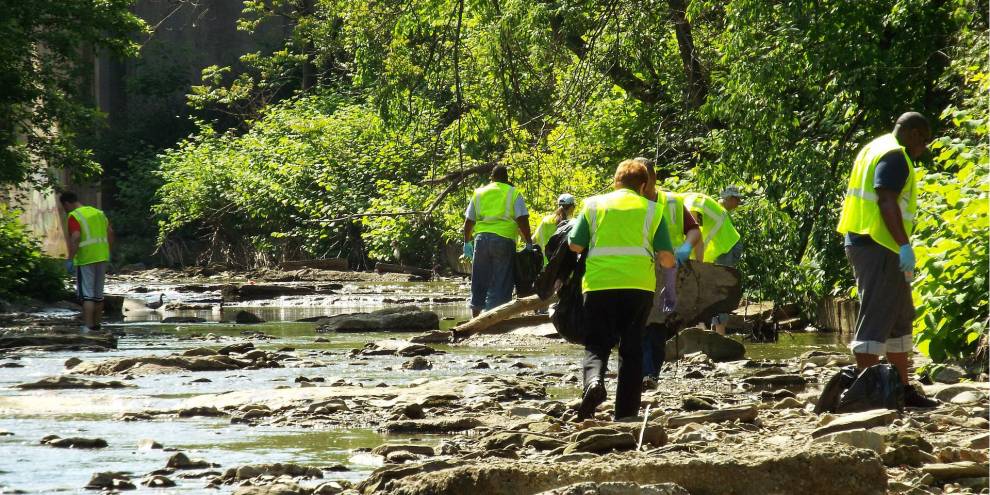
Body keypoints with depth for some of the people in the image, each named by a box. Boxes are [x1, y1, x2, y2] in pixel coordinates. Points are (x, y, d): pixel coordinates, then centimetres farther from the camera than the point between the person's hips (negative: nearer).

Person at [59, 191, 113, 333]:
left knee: (86, 295, -7)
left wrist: (70, 259, -21)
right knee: (98, 294, 16)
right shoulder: (97, 212, 13)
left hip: (85, 260, -7)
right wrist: (107, 251, 22)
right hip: (102, 257, 7)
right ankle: (96, 326, 23)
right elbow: (110, 232, 16)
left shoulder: (74, 217, -11)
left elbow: (75, 238, -23)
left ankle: (87, 328, -15)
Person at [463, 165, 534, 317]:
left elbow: (469, 221, 14)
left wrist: (467, 243, 22)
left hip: (481, 238, 3)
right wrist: (529, 243, -2)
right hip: (504, 240, -3)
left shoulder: (479, 193, 15)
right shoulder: (514, 194, 5)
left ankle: (475, 317, 14)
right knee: (500, 283, -1)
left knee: (479, 282, 12)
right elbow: (522, 220, -5)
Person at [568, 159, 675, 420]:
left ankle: (594, 380, -25)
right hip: (639, 285, 0)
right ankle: (626, 414, 10)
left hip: (599, 284, 0)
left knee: (597, 343, 7)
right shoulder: (651, 210, 9)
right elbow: (667, 258, 2)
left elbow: (575, 245, 5)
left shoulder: (594, 204, 9)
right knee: (632, 348, 11)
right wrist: (665, 261, 26)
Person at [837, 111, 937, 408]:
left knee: (900, 320, 16)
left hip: (861, 242, 11)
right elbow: (887, 201, -23)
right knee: (876, 320, -11)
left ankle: (903, 389, 20)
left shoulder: (875, 149, 21)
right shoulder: (895, 156, -11)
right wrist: (904, 245, -27)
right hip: (879, 247, -11)